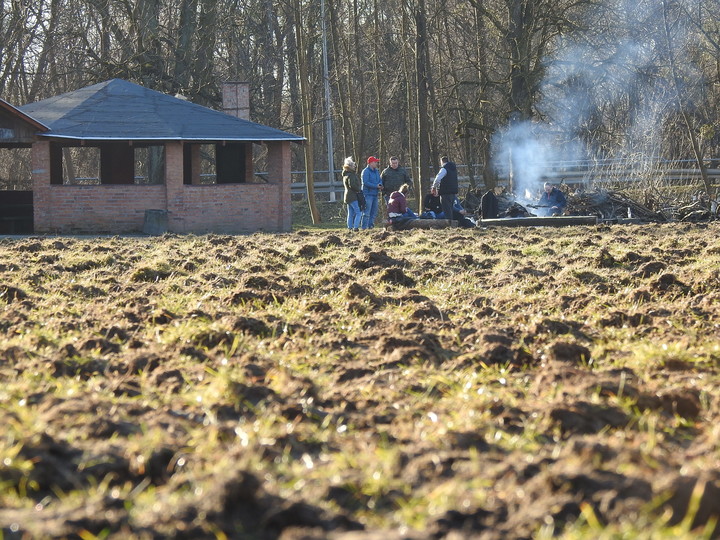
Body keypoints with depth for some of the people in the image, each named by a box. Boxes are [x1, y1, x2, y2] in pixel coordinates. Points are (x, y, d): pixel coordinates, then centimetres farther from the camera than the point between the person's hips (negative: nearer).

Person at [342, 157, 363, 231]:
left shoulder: (345, 175, 16)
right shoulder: (351, 175, -15)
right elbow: (352, 185, -25)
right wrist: (359, 190, -11)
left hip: (348, 196, 10)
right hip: (353, 196, -10)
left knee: (350, 214, 12)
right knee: (359, 212, -9)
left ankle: (350, 227, 12)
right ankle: (355, 227, -16)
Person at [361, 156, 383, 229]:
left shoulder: (376, 171, 15)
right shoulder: (366, 171, -10)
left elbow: (380, 180, 20)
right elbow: (365, 182, -18)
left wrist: (380, 185, -4)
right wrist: (376, 186, -18)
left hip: (375, 194, 9)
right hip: (368, 194, -9)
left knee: (374, 212, 12)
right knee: (367, 211, -11)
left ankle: (370, 225, 19)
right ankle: (364, 227, -10)